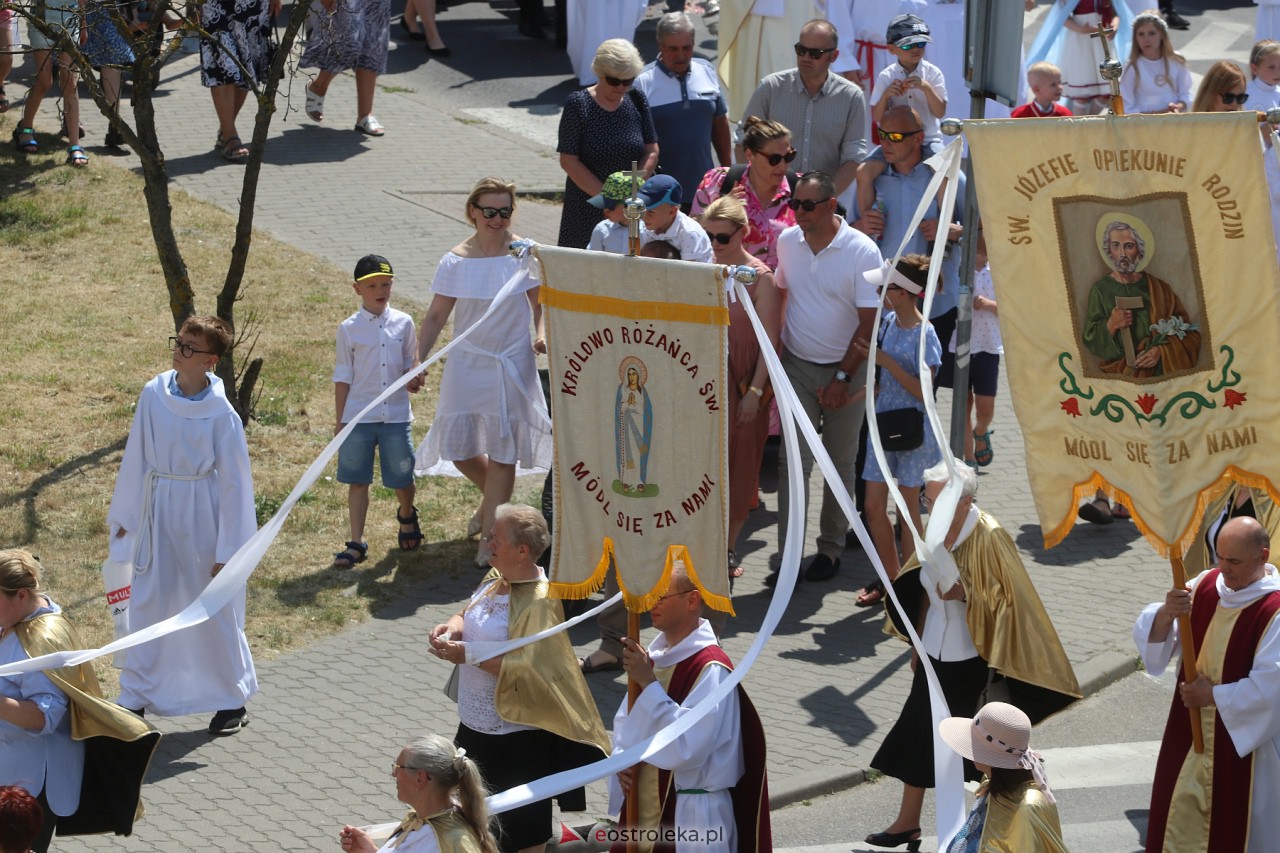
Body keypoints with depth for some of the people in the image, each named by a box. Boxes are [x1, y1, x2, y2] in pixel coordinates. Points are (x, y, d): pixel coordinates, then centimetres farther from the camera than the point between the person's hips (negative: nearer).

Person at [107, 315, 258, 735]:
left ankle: (232, 701, 23)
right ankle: (135, 698, 22)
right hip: (158, 512, 4)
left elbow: (235, 483, -10)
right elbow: (136, 457, 7)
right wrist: (124, 514, 12)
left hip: (202, 517, -4)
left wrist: (227, 550, -9)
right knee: (148, 603, 10)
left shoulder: (220, 413, -15)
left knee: (214, 610, 8)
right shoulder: (153, 394, -4)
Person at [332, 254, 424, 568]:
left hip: (396, 415, 1)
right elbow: (343, 377, 3)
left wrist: (414, 378, -10)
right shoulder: (349, 329, -1)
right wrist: (339, 421, 2)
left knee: (402, 480, 7)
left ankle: (407, 515, 39)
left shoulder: (403, 323, 3)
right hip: (358, 417, -1)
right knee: (358, 481, 3)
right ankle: (357, 543, 10)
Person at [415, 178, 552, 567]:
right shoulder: (456, 261, -4)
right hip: (467, 361, 2)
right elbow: (435, 316, 0)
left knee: (502, 450, 0)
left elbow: (540, 301, 6)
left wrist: (542, 334, -14)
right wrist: (418, 361, -8)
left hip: (512, 363, -2)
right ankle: (494, 499, 35)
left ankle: (489, 535, 9)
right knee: (456, 446, 5)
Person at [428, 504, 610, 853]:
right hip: (476, 724, 9)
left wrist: (468, 655, -26)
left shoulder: (540, 603, -24)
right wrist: (454, 625, -9)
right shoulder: (497, 578, 1)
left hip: (519, 736, -9)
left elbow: (526, 669, -28)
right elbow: (470, 613, 15)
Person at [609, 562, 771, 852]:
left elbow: (687, 747, -25)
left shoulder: (711, 669, -17)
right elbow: (625, 723, 16)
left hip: (690, 817, -7)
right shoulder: (655, 655, 6)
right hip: (644, 806, 7)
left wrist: (648, 683, -24)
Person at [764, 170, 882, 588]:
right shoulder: (787, 241, 0)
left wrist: (843, 378, -14)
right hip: (797, 366, 3)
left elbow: (868, 321, -11)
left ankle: (830, 549, 21)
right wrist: (773, 357, 7)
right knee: (793, 460, -6)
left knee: (840, 463, 9)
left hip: (845, 370, -2)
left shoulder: (861, 251, -12)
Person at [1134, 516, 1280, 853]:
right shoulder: (1206, 585, -1)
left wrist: (1213, 696, -16)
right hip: (1189, 731, 6)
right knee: (1179, 826, 13)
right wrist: (1166, 613, -22)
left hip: (1240, 738, -5)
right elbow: (1149, 636, -1)